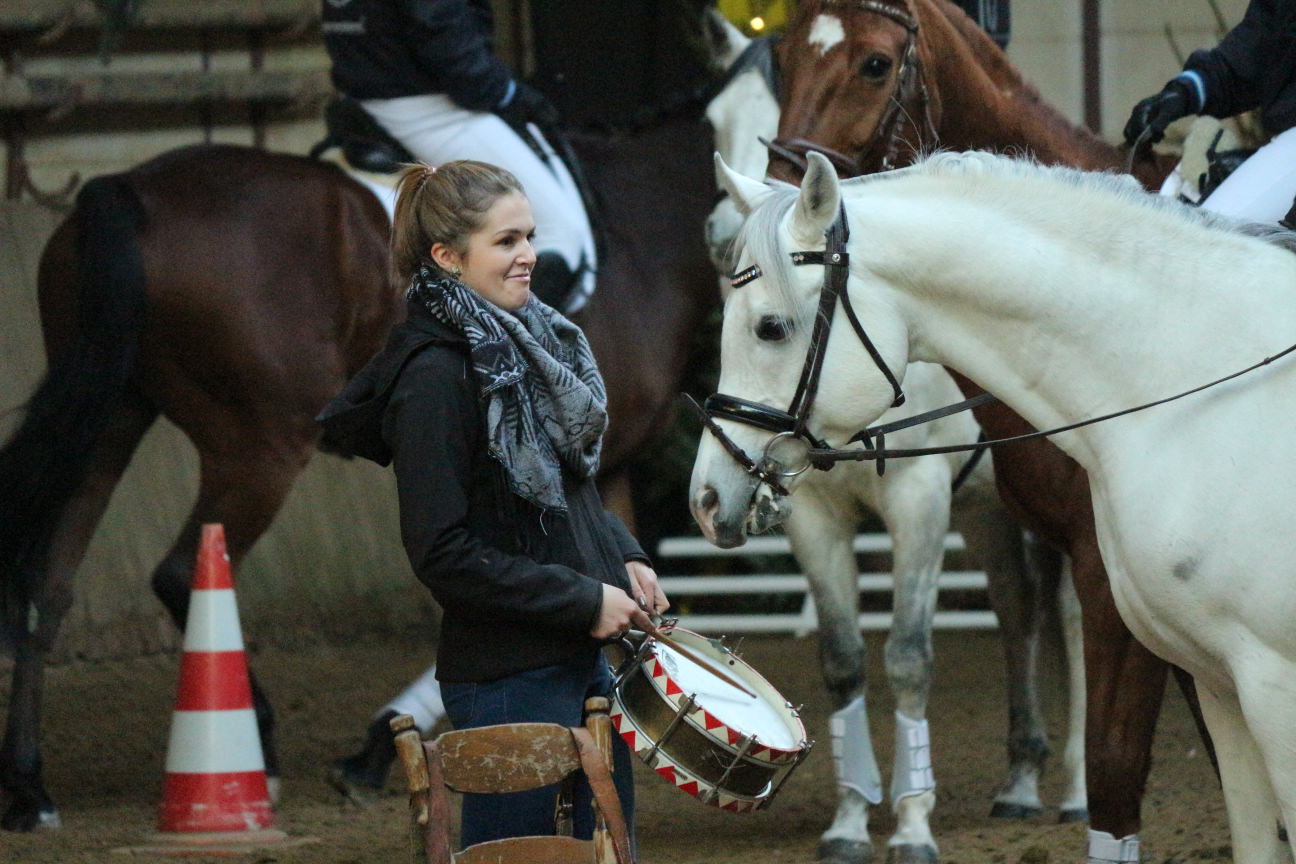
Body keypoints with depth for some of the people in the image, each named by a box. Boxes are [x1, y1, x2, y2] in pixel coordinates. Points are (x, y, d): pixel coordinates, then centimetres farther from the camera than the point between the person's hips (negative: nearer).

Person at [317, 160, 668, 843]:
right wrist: (585, 600, -17)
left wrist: (624, 559, 5)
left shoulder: (531, 341, 10)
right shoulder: (435, 376, -17)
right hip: (508, 677, -9)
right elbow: (444, 555, -20)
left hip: (583, 658, 9)